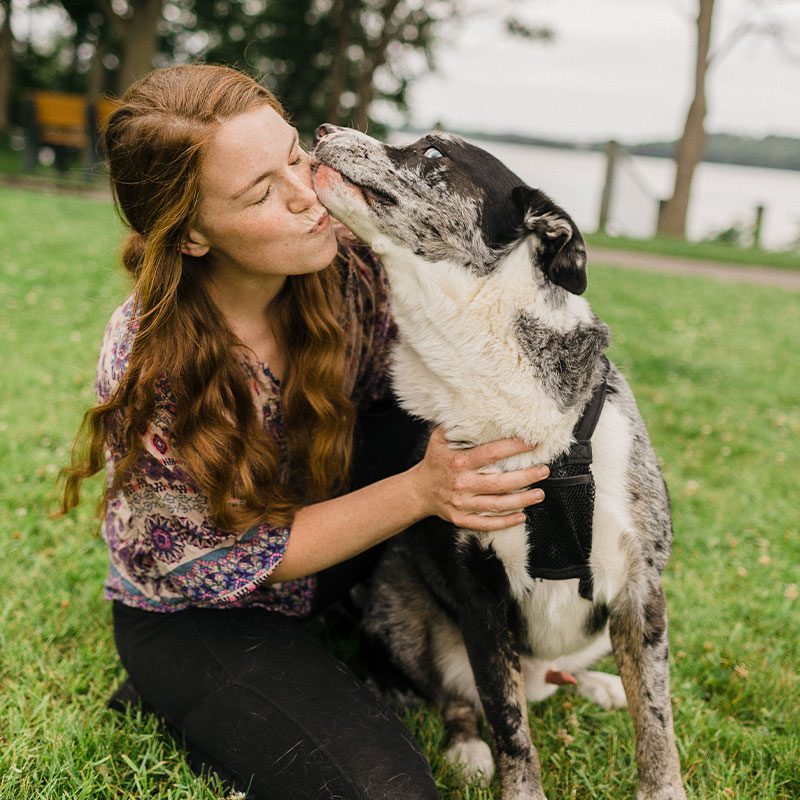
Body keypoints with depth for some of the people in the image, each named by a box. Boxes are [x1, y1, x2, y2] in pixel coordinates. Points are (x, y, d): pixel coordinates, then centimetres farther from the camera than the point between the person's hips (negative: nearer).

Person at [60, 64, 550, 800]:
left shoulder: (348, 263, -20)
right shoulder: (149, 367, -32)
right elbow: (240, 557, -24)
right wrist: (420, 491, -34)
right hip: (196, 604, -5)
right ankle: (184, 702, 1)